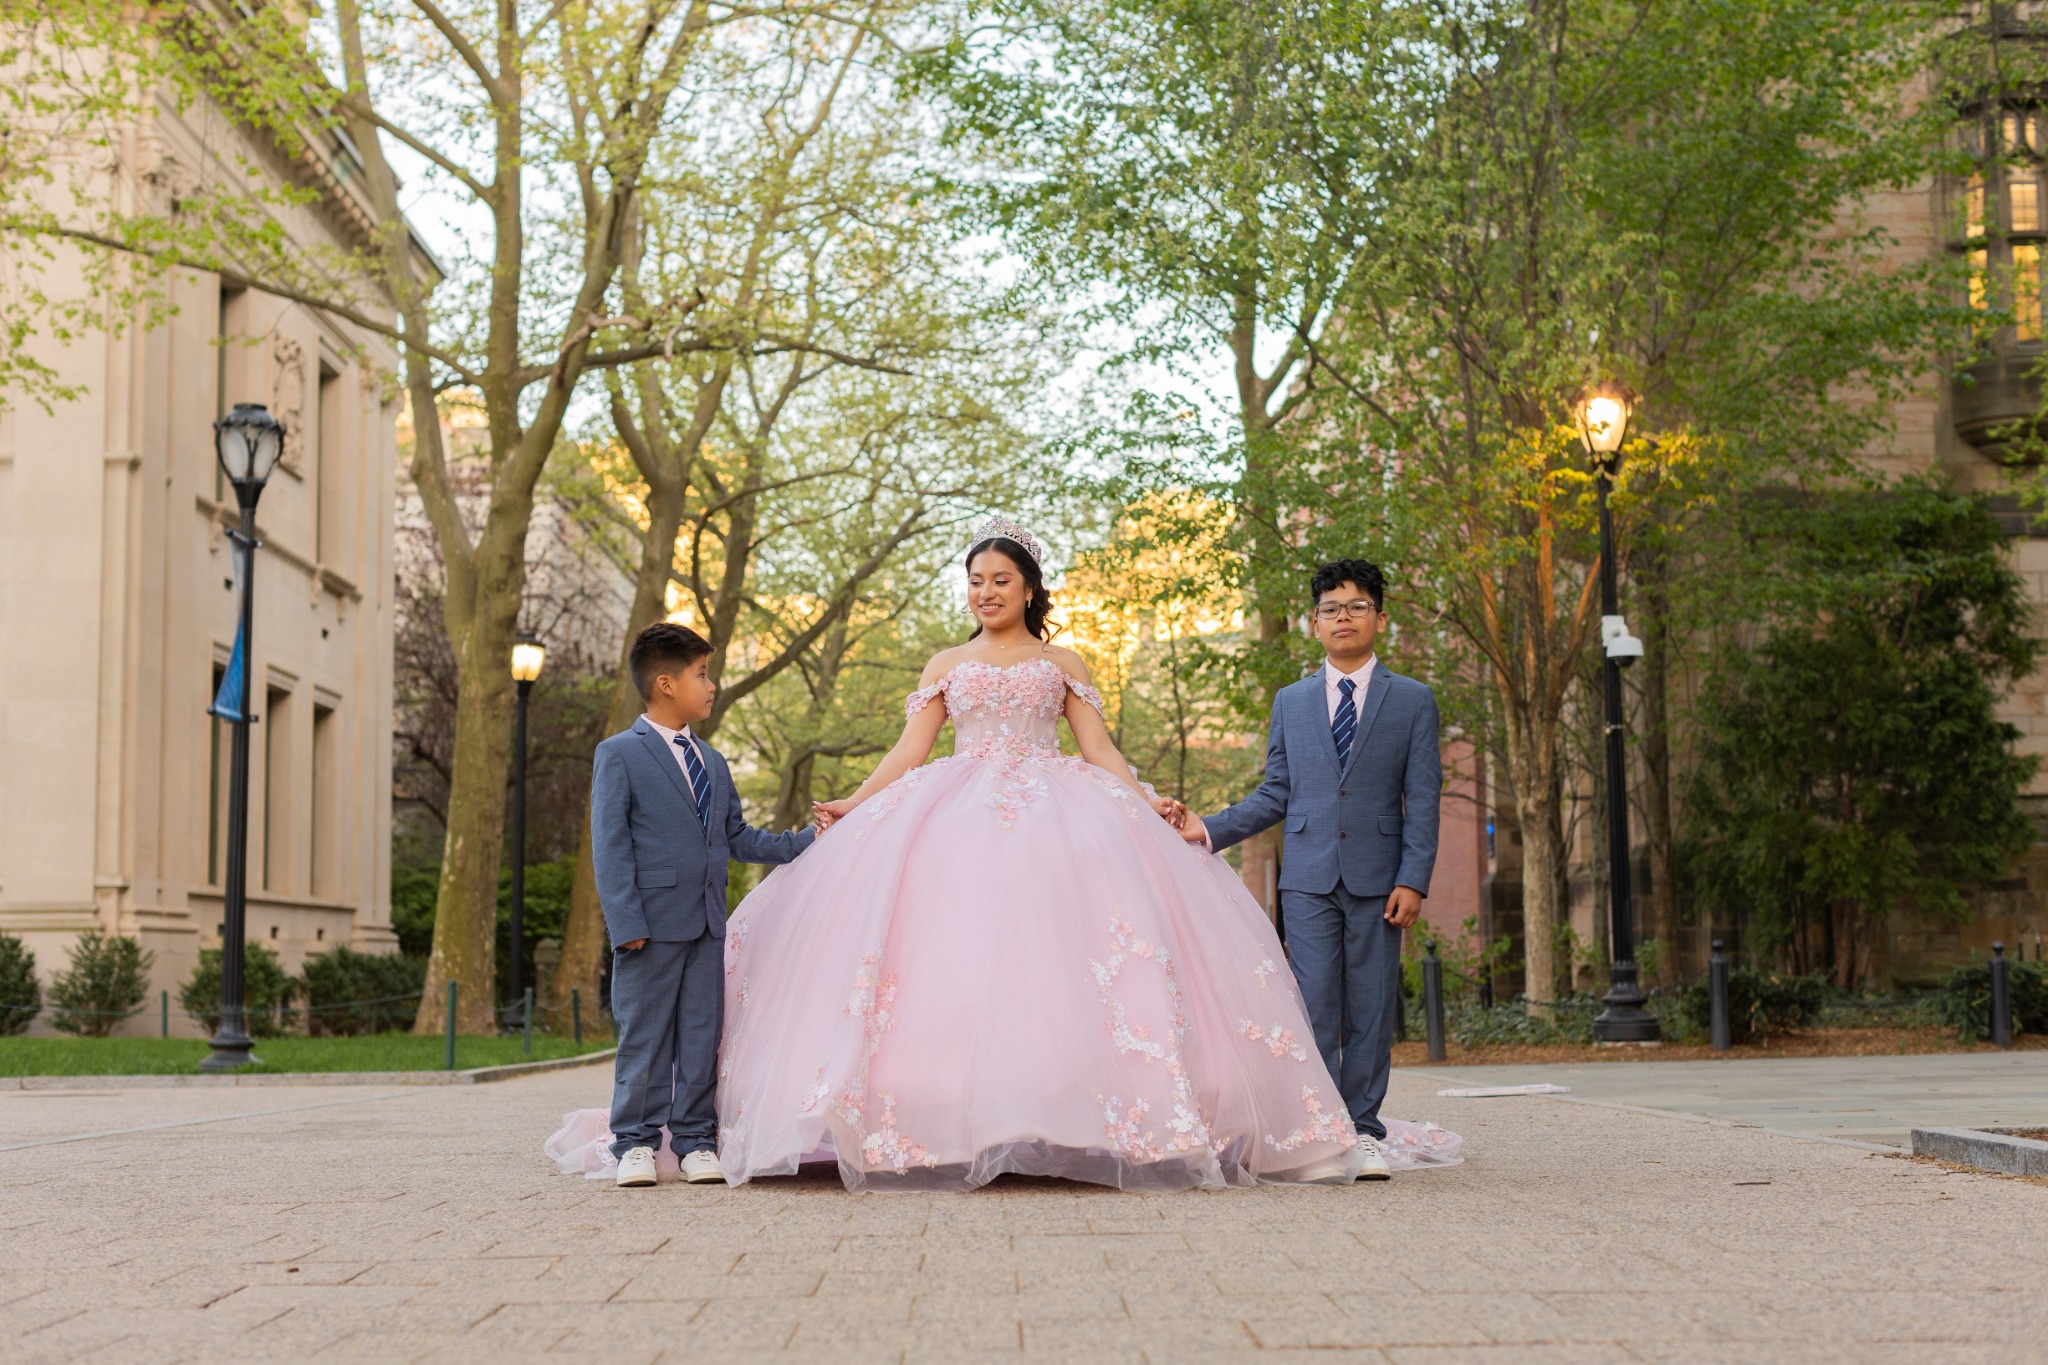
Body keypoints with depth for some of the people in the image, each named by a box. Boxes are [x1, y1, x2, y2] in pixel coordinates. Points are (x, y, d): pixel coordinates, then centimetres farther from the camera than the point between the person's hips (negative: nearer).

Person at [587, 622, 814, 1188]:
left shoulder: (712, 763, 19)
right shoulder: (619, 755, -2)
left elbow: (737, 837, 20)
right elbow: (609, 844, -8)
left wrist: (806, 842, 10)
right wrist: (625, 922, -16)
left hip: (707, 923, 6)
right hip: (654, 923, -6)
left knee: (702, 1035, 7)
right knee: (644, 1035, 0)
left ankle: (696, 1140, 13)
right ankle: (636, 1143, 8)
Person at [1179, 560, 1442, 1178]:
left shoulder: (1412, 701, 9)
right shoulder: (1291, 702, 15)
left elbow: (1422, 799, 3)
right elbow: (1275, 795, 14)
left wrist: (1413, 879, -7)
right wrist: (1209, 830, 2)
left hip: (1377, 879, -1)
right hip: (1308, 877, 1)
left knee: (1370, 1008, 1)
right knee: (1315, 1006, -6)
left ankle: (1363, 1130, 8)